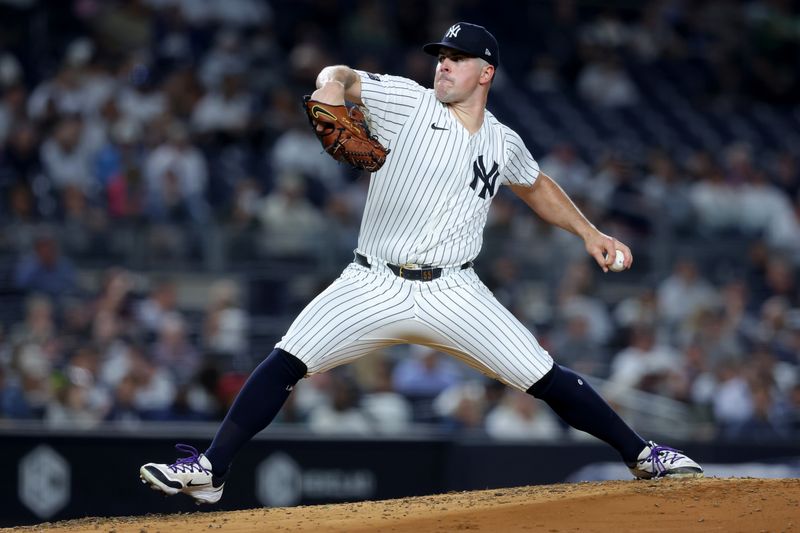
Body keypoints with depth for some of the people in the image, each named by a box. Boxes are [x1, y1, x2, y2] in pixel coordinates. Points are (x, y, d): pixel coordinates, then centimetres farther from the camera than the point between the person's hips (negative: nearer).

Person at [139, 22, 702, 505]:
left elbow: (537, 187, 30)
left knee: (546, 378, -6)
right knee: (286, 361, -17)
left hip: (454, 295, 1)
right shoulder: (408, 101, 0)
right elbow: (338, 77, 3)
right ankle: (210, 471, -13)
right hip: (375, 286, -1)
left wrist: (589, 233, 23)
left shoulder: (503, 144, 11)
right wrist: (332, 92, -21)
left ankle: (641, 455, 8)